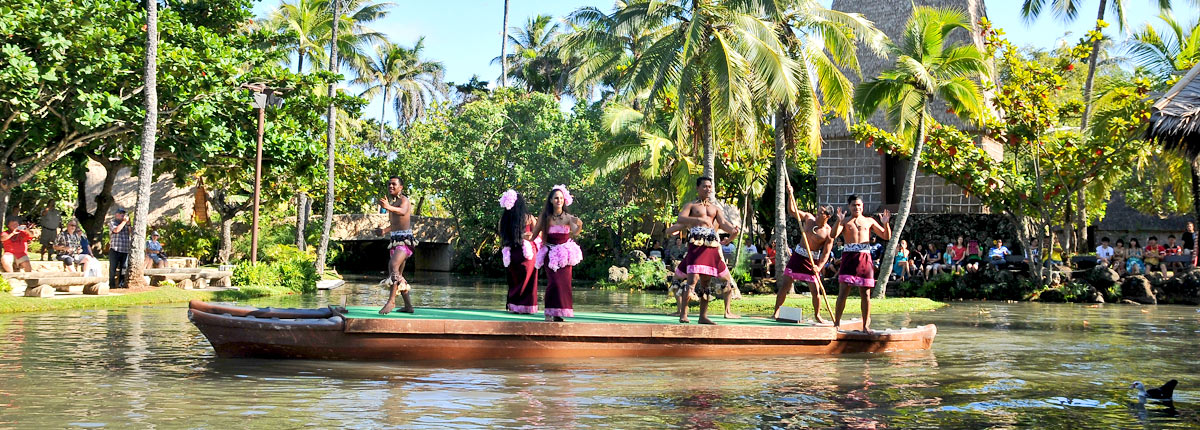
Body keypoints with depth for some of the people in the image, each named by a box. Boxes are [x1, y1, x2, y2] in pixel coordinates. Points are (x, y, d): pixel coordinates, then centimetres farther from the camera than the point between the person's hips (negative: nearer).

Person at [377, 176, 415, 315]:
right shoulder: (391, 201, 18)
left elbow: (403, 212, -34)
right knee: (398, 276, 12)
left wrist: (388, 207, -51)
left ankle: (391, 300, -36)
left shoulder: (403, 200, -8)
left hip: (405, 240, -10)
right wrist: (385, 230, 19)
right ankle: (408, 306, 21)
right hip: (394, 239, 10)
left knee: (394, 265, -30)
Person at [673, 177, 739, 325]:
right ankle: (683, 314, -11)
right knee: (693, 279, -16)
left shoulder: (715, 208, 23)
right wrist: (698, 219, -25)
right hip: (696, 244, -5)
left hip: (712, 246, 5)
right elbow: (680, 219, -9)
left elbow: (723, 223, 8)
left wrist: (732, 230, -16)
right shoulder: (691, 205, 9)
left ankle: (703, 316, 11)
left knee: (706, 281, 6)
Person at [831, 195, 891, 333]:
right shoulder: (845, 222, 10)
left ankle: (866, 325, 10)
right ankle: (836, 323, -2)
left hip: (865, 258, 2)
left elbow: (886, 236, 14)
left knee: (865, 293, 3)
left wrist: (885, 223, -4)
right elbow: (834, 234, -9)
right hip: (849, 256, -2)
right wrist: (839, 221, -24)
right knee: (843, 291, -9)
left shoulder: (869, 221, 16)